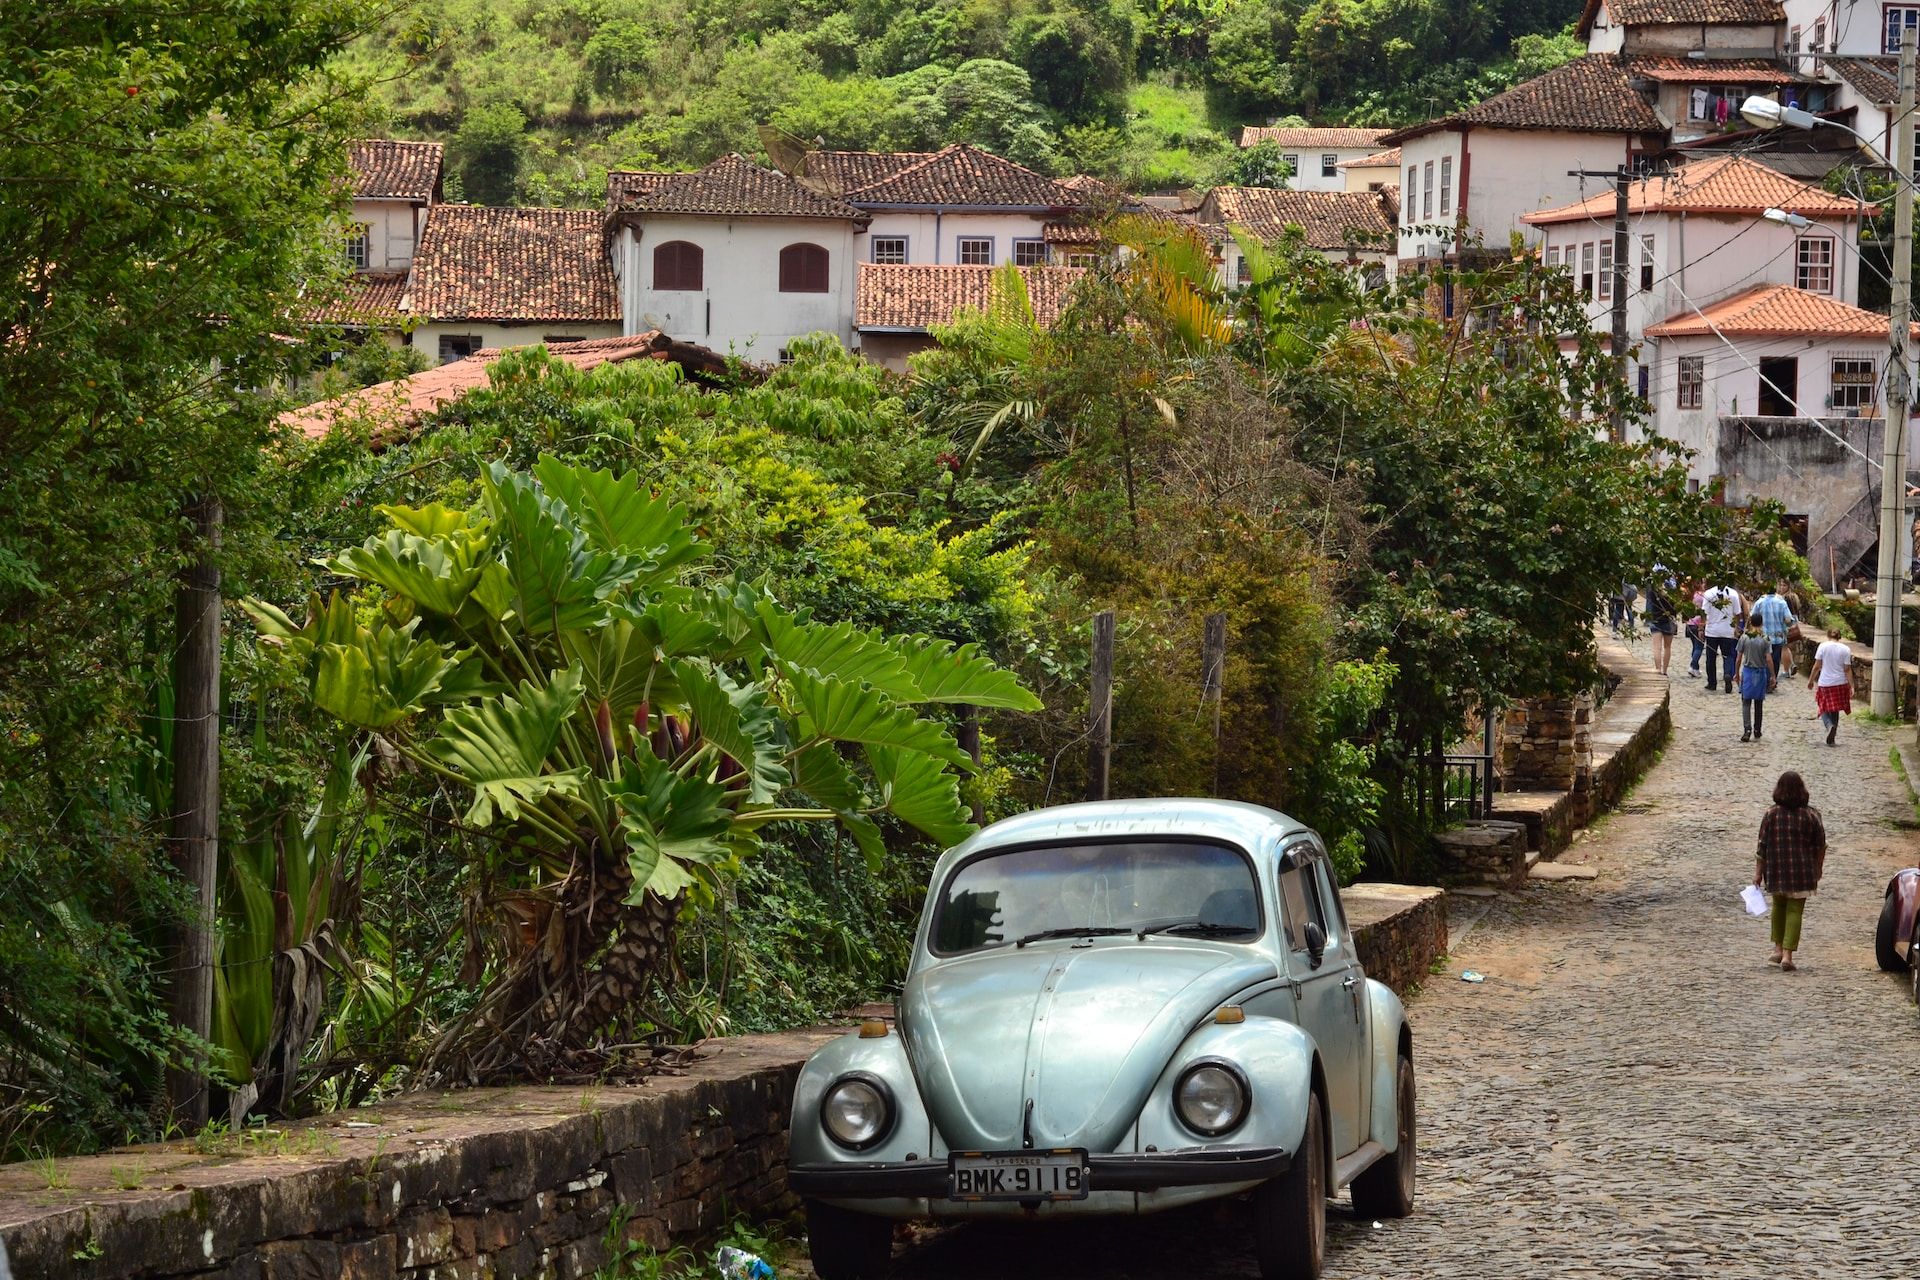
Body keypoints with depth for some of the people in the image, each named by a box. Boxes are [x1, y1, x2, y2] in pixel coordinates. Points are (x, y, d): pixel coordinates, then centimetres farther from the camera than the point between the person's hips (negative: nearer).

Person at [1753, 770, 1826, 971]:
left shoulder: (1772, 815, -6)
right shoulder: (1810, 815, -5)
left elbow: (1762, 847, -4)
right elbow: (1820, 847, 2)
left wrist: (1758, 872, 3)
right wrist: (1818, 870, 17)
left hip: (1776, 872, 1)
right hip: (1802, 872, -1)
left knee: (1779, 906, 21)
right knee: (1795, 910, 2)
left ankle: (1778, 949, 24)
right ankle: (1787, 955, -8)